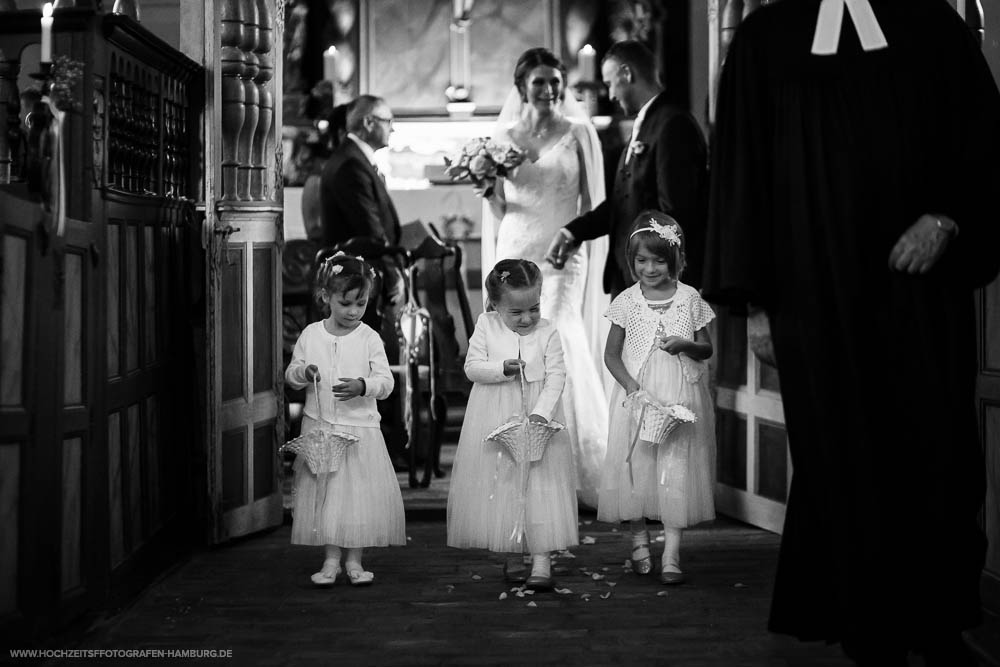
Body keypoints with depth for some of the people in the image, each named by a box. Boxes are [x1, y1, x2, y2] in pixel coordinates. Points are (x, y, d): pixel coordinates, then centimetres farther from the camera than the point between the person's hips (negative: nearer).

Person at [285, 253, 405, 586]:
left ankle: (354, 560, 14)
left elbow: (386, 381, -6)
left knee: (360, 492, 1)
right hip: (319, 427, 1)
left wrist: (362, 386, -24)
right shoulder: (310, 335, 1)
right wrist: (303, 372, -14)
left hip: (359, 428, -1)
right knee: (323, 492, 4)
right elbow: (290, 374, 7)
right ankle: (331, 560, 16)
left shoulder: (369, 338, -3)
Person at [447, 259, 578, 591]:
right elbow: (472, 367, -4)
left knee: (541, 485, -6)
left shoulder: (547, 332, -5)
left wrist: (541, 412, -21)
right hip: (494, 422, 1)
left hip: (536, 417, -1)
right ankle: (511, 555, 20)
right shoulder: (486, 326, -2)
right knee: (498, 486, 6)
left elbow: (556, 376, -9)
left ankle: (541, 560, -4)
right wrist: (503, 368, -21)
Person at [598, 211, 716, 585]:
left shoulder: (689, 298, 0)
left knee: (678, 470, -4)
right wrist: (632, 387, -12)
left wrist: (685, 345, -16)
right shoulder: (627, 302, 0)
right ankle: (639, 540, 23)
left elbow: (707, 349, 6)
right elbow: (612, 354, 3)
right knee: (634, 467, 4)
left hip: (681, 399, 0)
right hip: (637, 396, 1)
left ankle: (671, 554, 0)